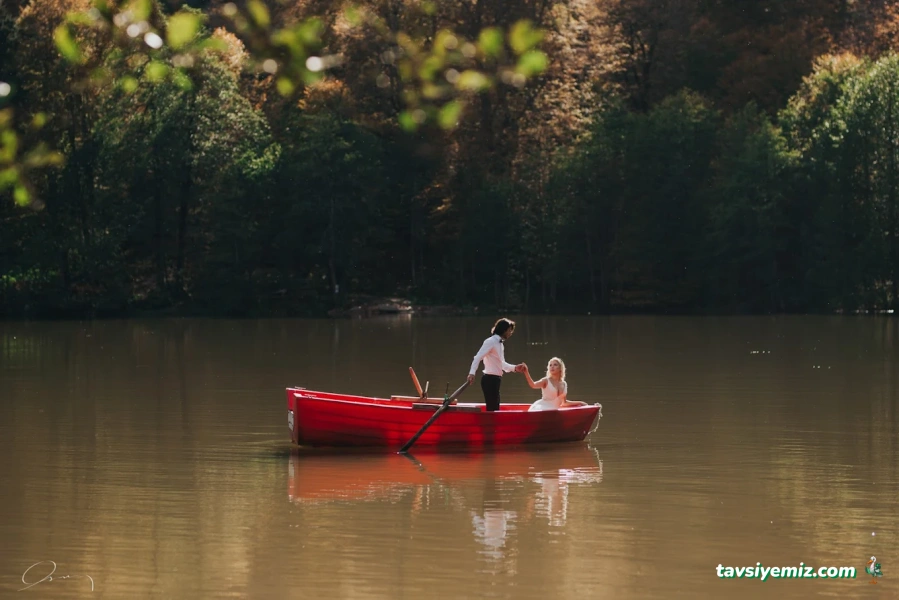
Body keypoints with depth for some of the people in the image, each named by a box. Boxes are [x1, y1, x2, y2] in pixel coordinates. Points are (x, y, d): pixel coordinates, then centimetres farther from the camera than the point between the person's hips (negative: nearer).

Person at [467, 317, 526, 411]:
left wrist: (515, 368, 12)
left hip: (495, 379, 10)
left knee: (494, 409, 13)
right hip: (490, 379, -10)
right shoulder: (491, 341, -12)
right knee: (492, 409, -11)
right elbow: (478, 357, -21)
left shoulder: (500, 343, 16)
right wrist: (472, 373, -32)